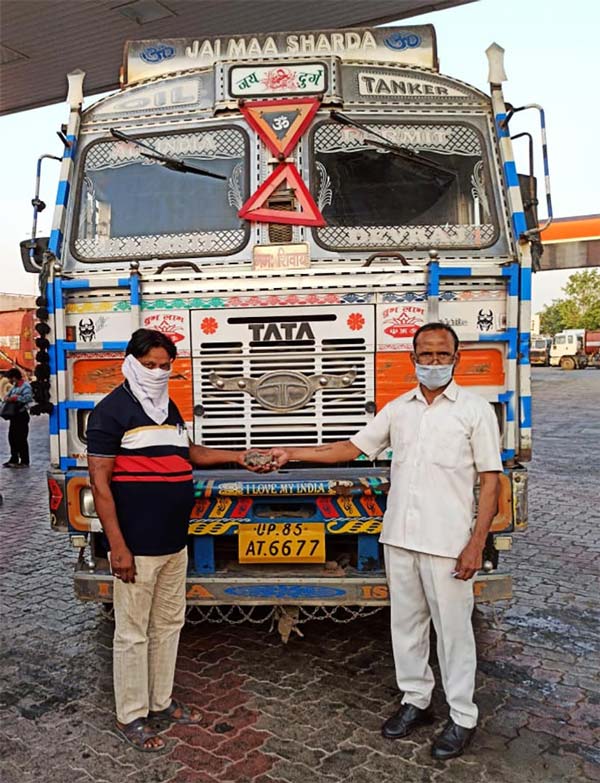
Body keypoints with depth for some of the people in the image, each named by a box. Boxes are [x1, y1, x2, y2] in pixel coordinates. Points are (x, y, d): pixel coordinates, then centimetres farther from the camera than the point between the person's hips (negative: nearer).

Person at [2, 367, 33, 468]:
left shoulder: (25, 385, -13)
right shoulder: (14, 386, 15)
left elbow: (28, 398, -28)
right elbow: (8, 395, 20)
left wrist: (13, 398, -24)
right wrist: (6, 398, -3)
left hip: (22, 415, -9)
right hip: (14, 415, 9)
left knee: (21, 439, -5)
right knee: (12, 437, 14)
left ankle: (25, 462, 2)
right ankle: (14, 460, 25)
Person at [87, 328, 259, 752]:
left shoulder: (169, 407, 12)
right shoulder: (112, 410, -12)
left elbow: (188, 452, 27)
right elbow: (99, 482, -16)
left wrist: (237, 456, 17)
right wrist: (118, 546, -19)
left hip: (174, 542, 8)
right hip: (137, 547, -8)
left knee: (169, 624, 18)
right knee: (133, 632, 5)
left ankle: (161, 701, 34)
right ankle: (131, 716, 21)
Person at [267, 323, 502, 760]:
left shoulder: (475, 409, -5)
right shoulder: (398, 409, 7)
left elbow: (491, 480, -6)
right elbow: (352, 448, 10)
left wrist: (477, 543, -12)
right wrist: (292, 454, 3)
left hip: (447, 543, -4)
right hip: (399, 538, 5)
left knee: (453, 629, 6)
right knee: (406, 623, 15)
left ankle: (463, 718, 23)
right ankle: (416, 700, 34)